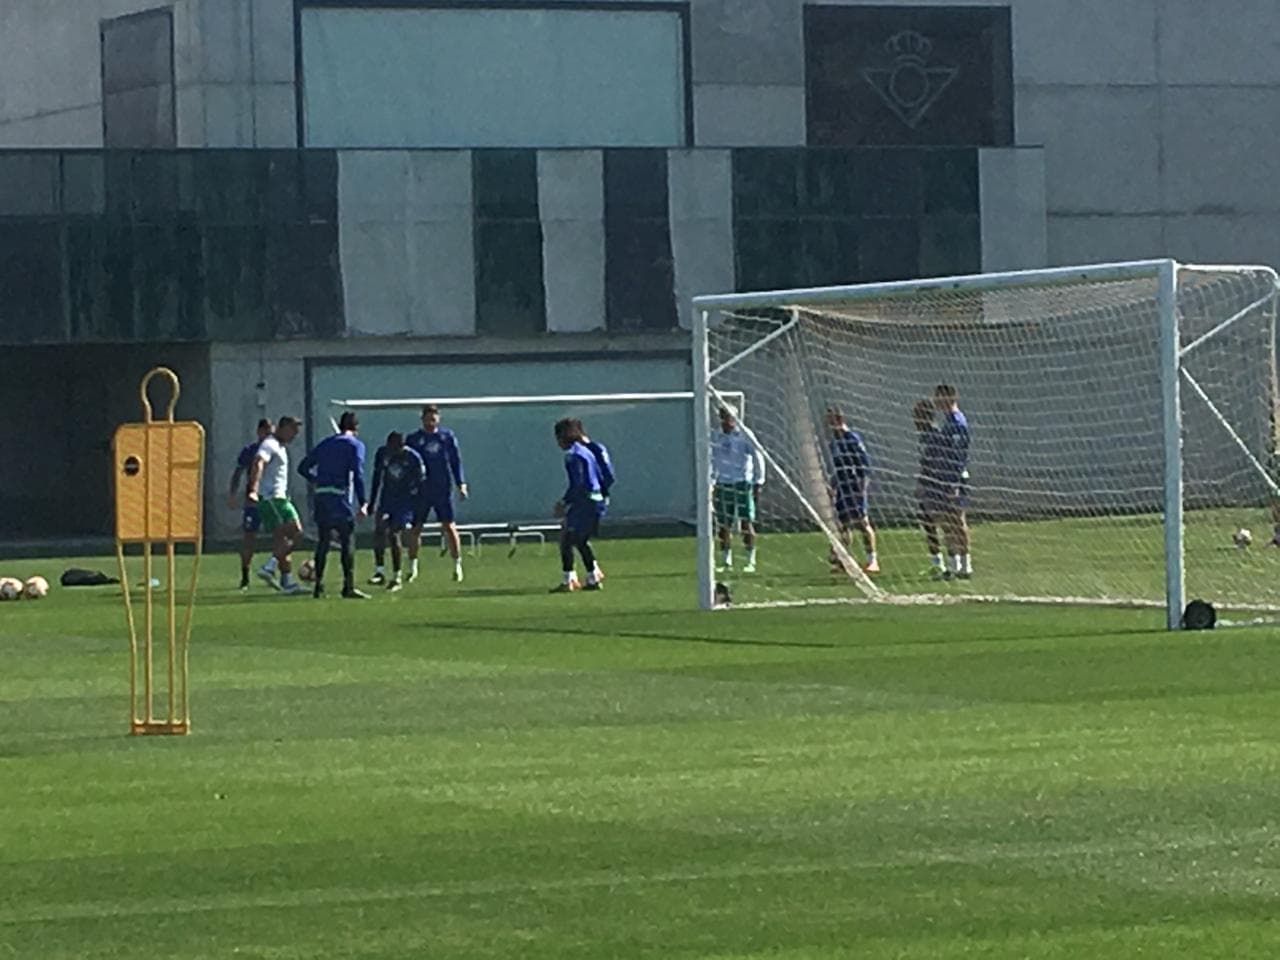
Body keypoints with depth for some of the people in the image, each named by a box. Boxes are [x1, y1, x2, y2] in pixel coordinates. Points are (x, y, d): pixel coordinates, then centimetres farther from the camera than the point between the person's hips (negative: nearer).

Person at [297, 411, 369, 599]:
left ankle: (318, 586, 10)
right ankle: (348, 587, -6)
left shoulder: (325, 444, 16)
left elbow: (303, 467, 15)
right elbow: (358, 475, -10)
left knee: (323, 542, 11)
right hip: (341, 497, -5)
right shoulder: (355, 445, 0)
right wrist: (362, 503, -10)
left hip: (321, 496, 5)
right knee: (347, 542, -2)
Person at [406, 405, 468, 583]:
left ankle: (457, 566, 2)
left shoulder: (447, 437, 5)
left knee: (449, 527, -4)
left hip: (443, 490, -1)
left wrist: (461, 484, -1)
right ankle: (412, 568, 11)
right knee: (415, 529, 1)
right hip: (420, 491, 1)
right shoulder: (413, 439, 5)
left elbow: (456, 461, 7)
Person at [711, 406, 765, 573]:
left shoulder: (744, 436, -4)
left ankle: (750, 561, 0)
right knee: (723, 525, 3)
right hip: (722, 484, 4)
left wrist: (758, 483, -4)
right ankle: (726, 561, 12)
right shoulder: (716, 437, 10)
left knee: (746, 523, -5)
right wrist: (711, 483, 16)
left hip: (742, 484, -4)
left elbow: (758, 459, -1)